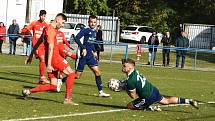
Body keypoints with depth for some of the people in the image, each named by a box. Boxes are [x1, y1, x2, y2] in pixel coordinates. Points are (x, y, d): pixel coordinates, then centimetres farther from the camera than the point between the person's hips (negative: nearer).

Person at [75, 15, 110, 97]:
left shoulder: (95, 32, 13)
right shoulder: (85, 30, -11)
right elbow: (76, 38, -21)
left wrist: (94, 51, 20)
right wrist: (83, 48, -27)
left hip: (90, 55, 7)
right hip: (82, 54, -7)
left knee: (97, 72, -2)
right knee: (77, 75, -2)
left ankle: (100, 92, 0)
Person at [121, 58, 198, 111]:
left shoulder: (130, 81, -24)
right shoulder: (135, 71, 2)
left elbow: (134, 97, -15)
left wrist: (126, 89, -1)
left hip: (148, 97, -8)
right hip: (154, 90, 8)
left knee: (129, 106, 4)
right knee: (166, 101, 29)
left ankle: (150, 108, -2)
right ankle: (189, 101, 25)